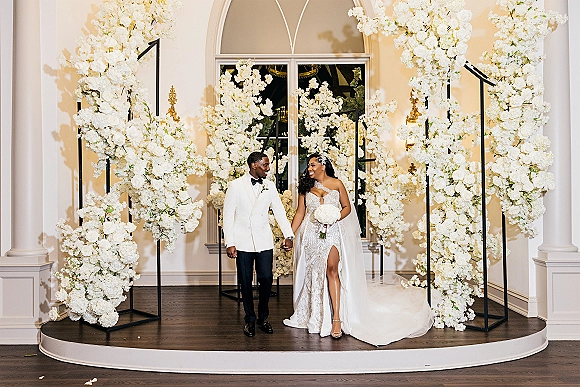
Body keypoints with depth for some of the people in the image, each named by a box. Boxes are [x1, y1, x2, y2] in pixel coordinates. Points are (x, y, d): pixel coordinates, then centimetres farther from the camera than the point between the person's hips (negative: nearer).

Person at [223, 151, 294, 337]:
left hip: (264, 241, 2)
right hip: (243, 241, -2)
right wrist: (230, 243, -9)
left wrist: (288, 235, -9)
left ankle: (263, 317, 19)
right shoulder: (236, 185, -2)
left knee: (266, 278, -1)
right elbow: (228, 215, -3)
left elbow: (279, 211, 4)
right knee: (245, 282, 4)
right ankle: (250, 319, 21)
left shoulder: (270, 186, 8)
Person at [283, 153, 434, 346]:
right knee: (311, 272, 7)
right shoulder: (306, 186, 9)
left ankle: (336, 318, -13)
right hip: (311, 234, 3)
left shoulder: (337, 184, 3)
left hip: (332, 232, -3)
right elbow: (300, 213, 9)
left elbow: (347, 207, 5)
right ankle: (313, 315, 21)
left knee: (332, 269, -15)